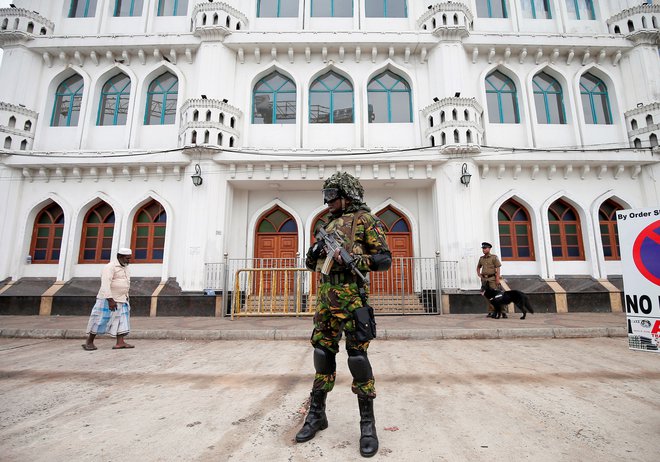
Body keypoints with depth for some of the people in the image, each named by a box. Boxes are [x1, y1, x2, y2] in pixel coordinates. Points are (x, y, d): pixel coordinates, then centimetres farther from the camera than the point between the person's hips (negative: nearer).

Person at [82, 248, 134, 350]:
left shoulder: (125, 267, 11)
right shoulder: (110, 267, -16)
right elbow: (105, 285, -24)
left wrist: (126, 298, 18)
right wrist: (110, 300, -28)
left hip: (121, 300, 8)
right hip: (108, 299, -8)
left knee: (122, 320, 1)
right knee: (101, 321, 2)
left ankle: (120, 343, -1)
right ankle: (89, 342, 17)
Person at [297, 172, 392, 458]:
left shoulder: (365, 219, -1)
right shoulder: (330, 224, 20)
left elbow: (385, 259, -7)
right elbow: (316, 262, 23)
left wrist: (351, 259, -18)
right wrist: (313, 255, 0)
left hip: (352, 295, -6)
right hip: (325, 295, 7)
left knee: (357, 355, -3)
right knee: (322, 352, 11)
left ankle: (368, 423, 14)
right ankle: (316, 414, 27)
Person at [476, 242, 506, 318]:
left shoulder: (494, 257, -2)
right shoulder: (481, 258, 13)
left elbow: (498, 268, -7)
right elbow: (478, 267, 29)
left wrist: (497, 278, -15)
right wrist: (479, 274, 13)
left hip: (492, 278, -5)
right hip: (484, 279, 5)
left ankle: (502, 311, -5)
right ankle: (491, 312, 11)